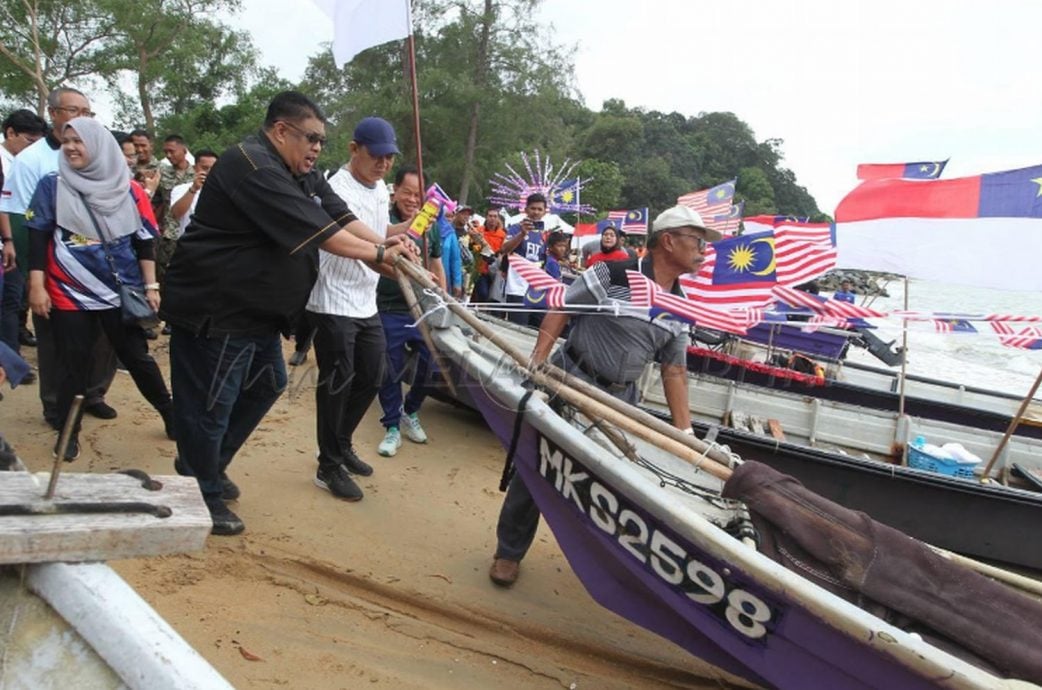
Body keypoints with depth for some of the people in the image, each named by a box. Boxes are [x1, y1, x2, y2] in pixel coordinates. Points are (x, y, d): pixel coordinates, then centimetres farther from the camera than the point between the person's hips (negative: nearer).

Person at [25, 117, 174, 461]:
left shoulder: (128, 190, 2)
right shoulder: (52, 186, 0)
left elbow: (145, 241, 5)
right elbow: (38, 239, 0)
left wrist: (150, 285, 1)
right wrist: (36, 285, -6)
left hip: (121, 291, 0)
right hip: (69, 294, 0)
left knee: (136, 357, 5)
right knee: (73, 363, 4)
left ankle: (171, 414, 20)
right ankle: (69, 431, 17)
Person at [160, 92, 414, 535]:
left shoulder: (302, 175, 10)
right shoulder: (253, 167, -22)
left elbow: (340, 217, 0)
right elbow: (315, 230, -26)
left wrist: (384, 243, -16)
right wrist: (378, 255, -20)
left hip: (259, 311, 11)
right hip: (215, 309, -11)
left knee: (265, 386, 21)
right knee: (211, 403, 0)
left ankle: (207, 464, 36)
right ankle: (202, 497, 17)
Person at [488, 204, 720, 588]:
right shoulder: (613, 275, -18)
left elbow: (674, 371, 4)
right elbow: (560, 310, -12)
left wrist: (685, 432, -1)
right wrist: (537, 364, -21)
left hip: (620, 399, 6)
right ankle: (509, 551, 22)